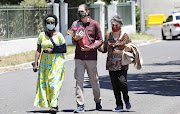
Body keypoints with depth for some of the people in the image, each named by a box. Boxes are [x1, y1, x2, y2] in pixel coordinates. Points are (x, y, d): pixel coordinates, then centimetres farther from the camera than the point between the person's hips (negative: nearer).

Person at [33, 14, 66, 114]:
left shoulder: (59, 35, -2)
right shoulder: (42, 35, 6)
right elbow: (38, 50, 7)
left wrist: (52, 50, -14)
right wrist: (36, 64, -1)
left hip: (57, 61, -4)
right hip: (45, 61, 4)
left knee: (55, 82, -15)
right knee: (44, 82, 0)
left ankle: (54, 105, -20)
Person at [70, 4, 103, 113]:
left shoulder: (94, 24, 2)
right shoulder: (75, 24, 9)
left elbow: (100, 40, 4)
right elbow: (73, 42, 12)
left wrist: (91, 47, -12)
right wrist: (76, 39, -11)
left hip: (91, 57, -1)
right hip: (79, 57, 1)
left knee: (94, 81, 10)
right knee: (79, 80, -8)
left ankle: (98, 101, 30)